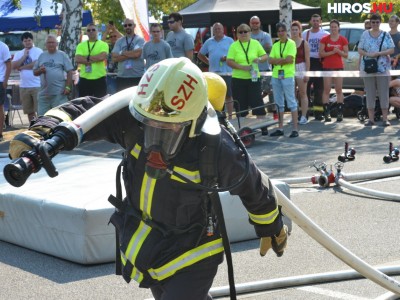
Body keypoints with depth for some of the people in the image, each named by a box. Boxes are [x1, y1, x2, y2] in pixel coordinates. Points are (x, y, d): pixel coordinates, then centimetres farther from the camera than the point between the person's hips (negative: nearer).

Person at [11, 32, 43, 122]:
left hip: (37, 85, -5)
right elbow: (13, 66, 0)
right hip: (23, 86, 5)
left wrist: (22, 67, -5)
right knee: (29, 112, 11)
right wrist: (24, 56, -4)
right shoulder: (18, 54, 14)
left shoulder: (38, 51, -2)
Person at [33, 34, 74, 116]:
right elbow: (34, 72, 17)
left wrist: (67, 87, -10)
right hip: (44, 93, 4)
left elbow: (70, 72, -1)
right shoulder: (42, 56, 15)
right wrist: (40, 70, -6)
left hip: (59, 93, -4)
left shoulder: (62, 55, 3)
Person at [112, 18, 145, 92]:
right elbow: (114, 58, 0)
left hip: (137, 77, -3)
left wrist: (122, 53, -2)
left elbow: (137, 53, -16)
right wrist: (131, 55, -8)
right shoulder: (119, 41, 12)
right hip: (122, 77, 4)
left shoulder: (140, 40, 1)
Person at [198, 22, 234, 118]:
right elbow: (200, 55, 21)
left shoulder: (229, 41, 5)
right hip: (213, 73, 3)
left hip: (226, 73, -3)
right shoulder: (209, 42, 14)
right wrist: (209, 62, 8)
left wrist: (227, 58, -13)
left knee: (228, 96, -2)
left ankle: (230, 116, 1)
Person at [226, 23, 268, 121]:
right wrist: (242, 67, -17)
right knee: (240, 105, 3)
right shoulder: (234, 46, 3)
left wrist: (259, 59, -12)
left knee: (258, 102, -5)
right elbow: (229, 61, -5)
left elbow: (265, 56, 11)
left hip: (253, 78, 0)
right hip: (238, 79, 0)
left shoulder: (255, 43, 8)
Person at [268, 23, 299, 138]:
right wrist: (283, 59, -10)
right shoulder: (275, 45, 13)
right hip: (276, 75, 6)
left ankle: (295, 129, -3)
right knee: (279, 103, 10)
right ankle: (280, 128, 17)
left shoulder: (291, 43, -4)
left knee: (291, 102, -5)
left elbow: (290, 59, -15)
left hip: (287, 75, -6)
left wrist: (277, 60, -5)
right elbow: (271, 60, 3)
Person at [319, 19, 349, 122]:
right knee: (326, 90, -3)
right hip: (327, 67, 0)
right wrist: (332, 52, -14)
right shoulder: (324, 39, 2)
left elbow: (346, 55, 5)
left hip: (339, 67, 1)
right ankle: (326, 113, -3)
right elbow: (321, 53, -3)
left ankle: (340, 113, 4)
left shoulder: (343, 40, 4)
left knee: (339, 90, 1)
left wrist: (338, 51, -14)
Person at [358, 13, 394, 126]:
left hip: (383, 68, -1)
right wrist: (369, 54, -14)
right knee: (370, 93, 3)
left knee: (384, 93, -2)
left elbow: (391, 50, -2)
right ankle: (371, 118, 7)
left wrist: (378, 53, -15)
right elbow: (360, 50, 5)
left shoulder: (385, 35, 5)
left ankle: (385, 118, 2)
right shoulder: (365, 34, 8)